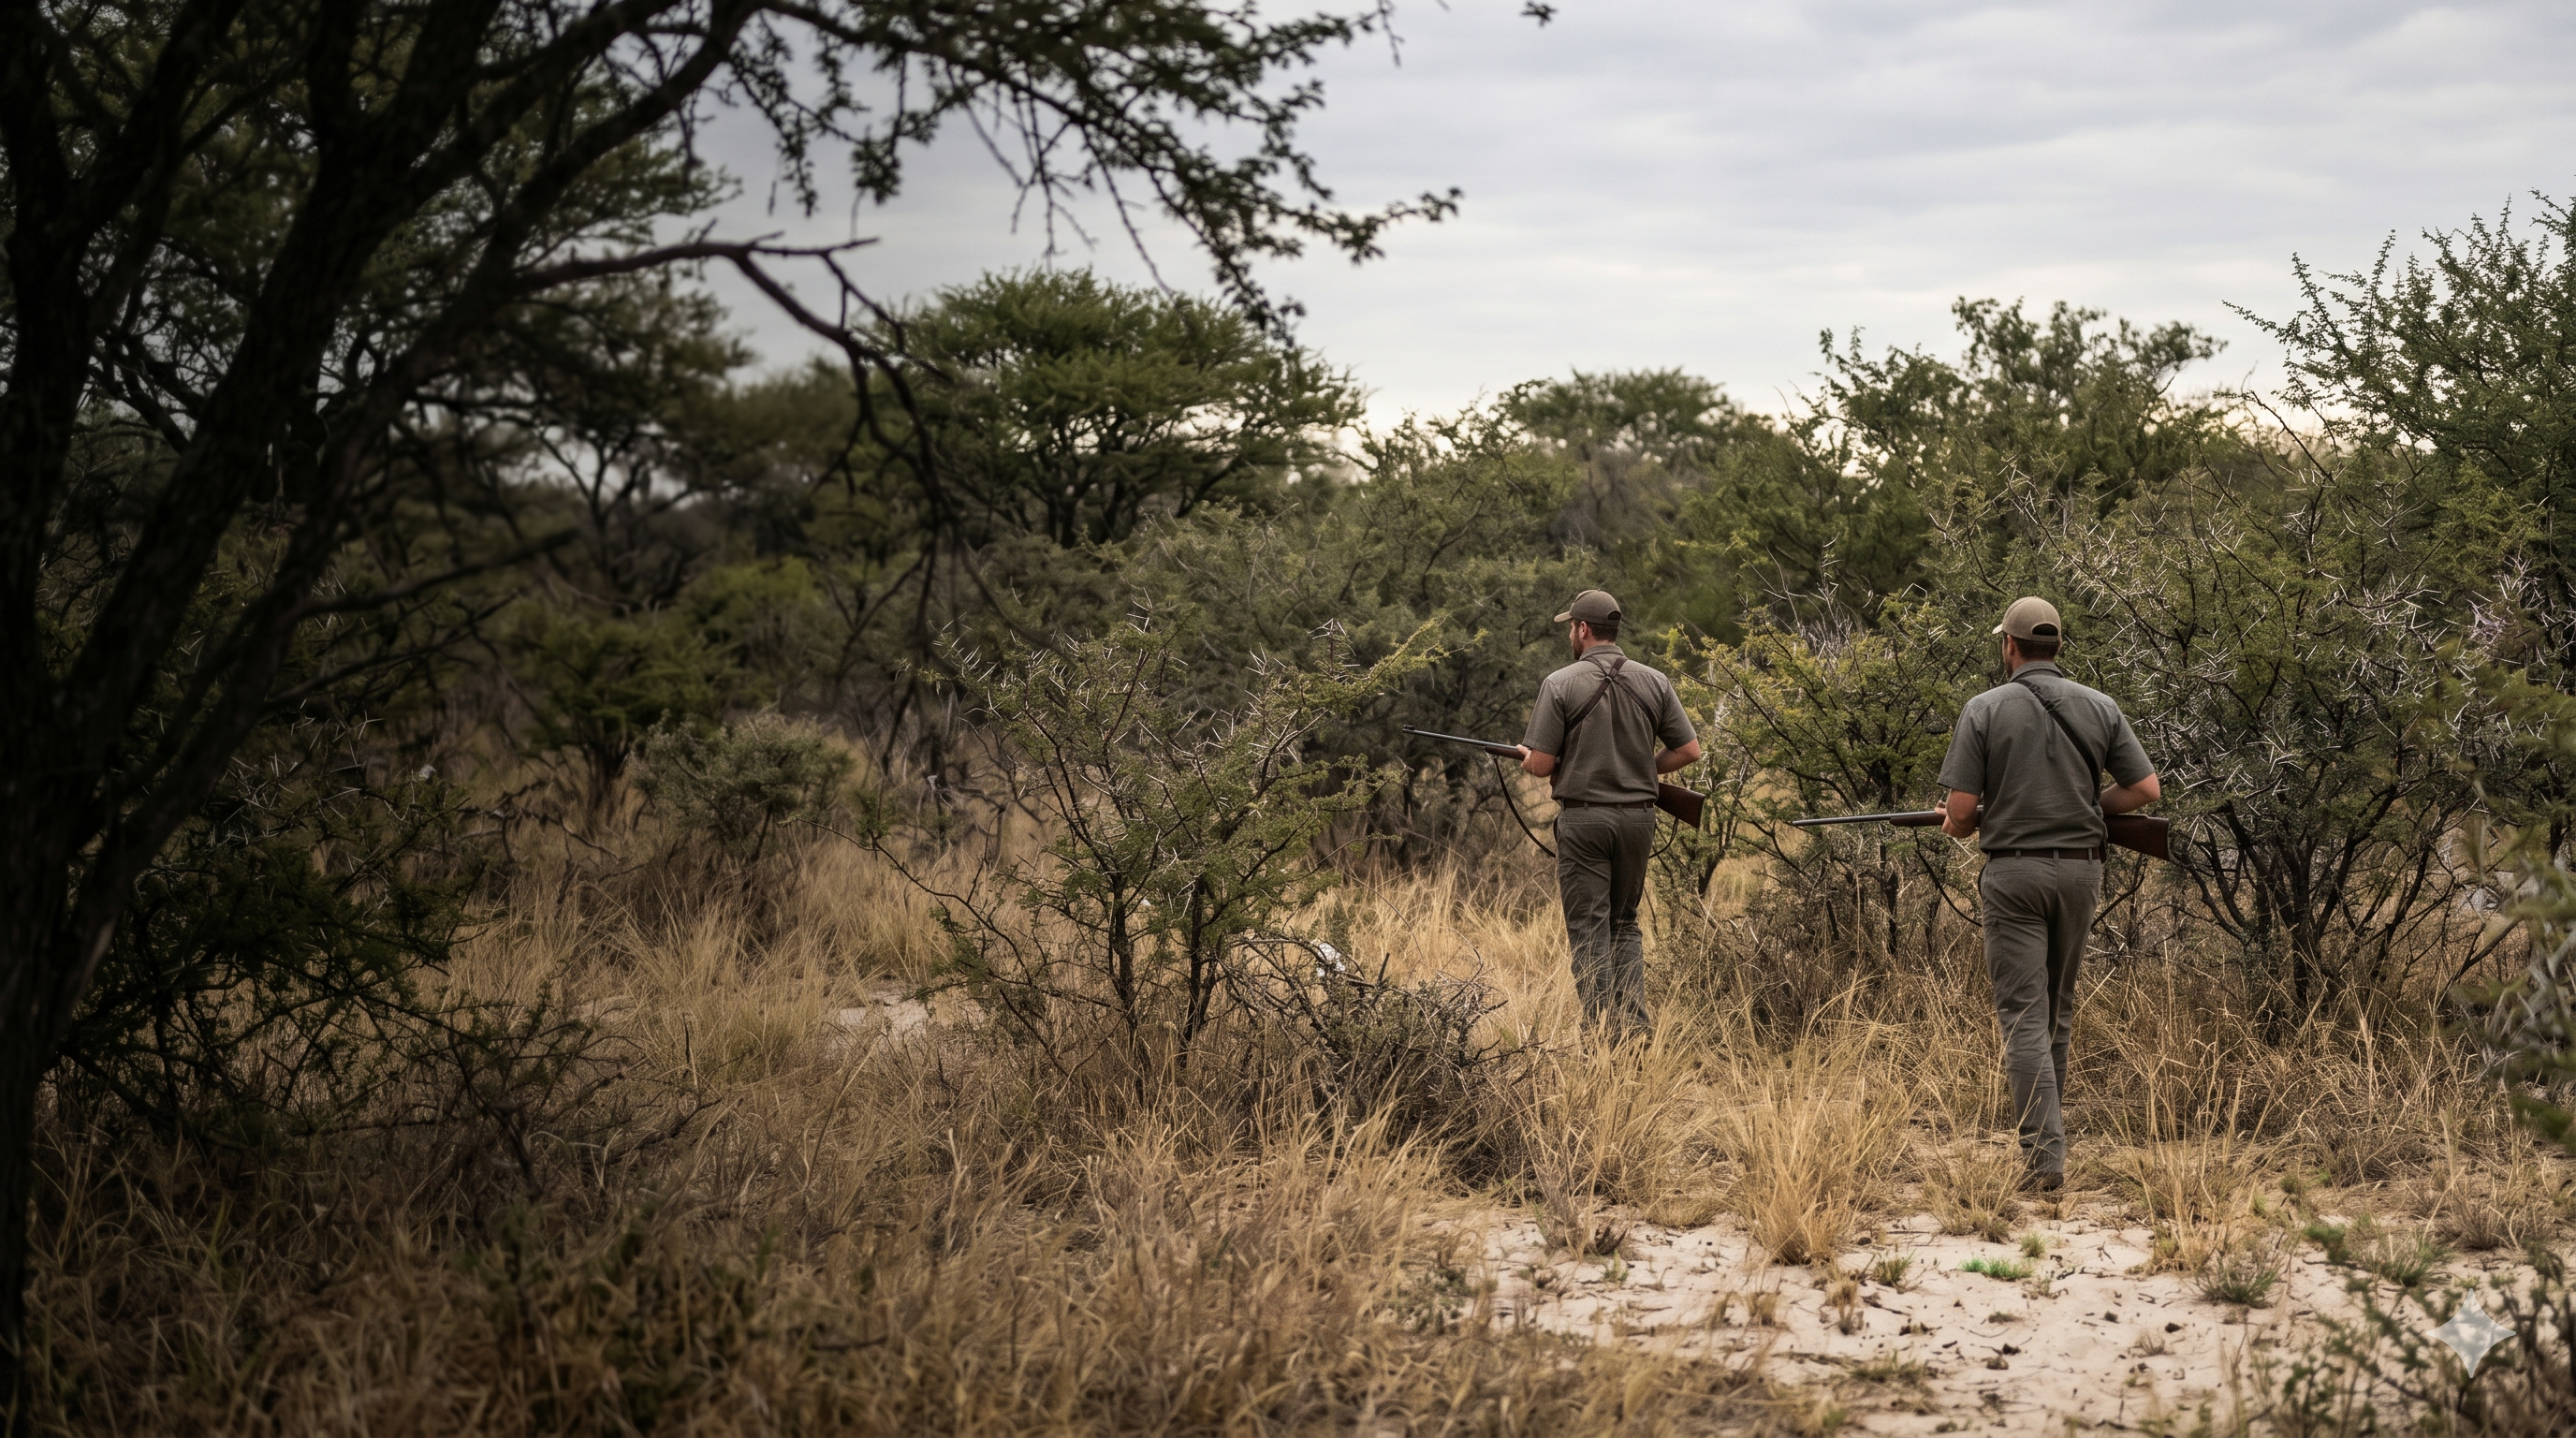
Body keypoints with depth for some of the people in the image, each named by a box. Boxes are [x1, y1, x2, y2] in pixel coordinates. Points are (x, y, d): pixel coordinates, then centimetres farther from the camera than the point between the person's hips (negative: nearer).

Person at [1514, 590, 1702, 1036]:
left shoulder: (1561, 684, -9)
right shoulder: (1654, 682, 2)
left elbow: (1541, 764, -10)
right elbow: (1689, 750, 3)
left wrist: (1528, 757, 12)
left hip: (1584, 818, -4)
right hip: (1638, 816, 4)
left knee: (1588, 928, 2)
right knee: (1625, 923, 17)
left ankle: (1600, 1029, -1)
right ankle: (1633, 1027, 10)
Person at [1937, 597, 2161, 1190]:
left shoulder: (1985, 709, -6)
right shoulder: (2100, 707, 4)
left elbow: (1961, 811, -9)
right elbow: (2147, 789, 3)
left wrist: (1959, 827, 14)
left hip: (2015, 872, -4)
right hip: (2080, 869, 4)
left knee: (2024, 1014, -4)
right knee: (2057, 1008, 20)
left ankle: (2045, 1156, -13)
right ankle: (2044, 1126, 33)